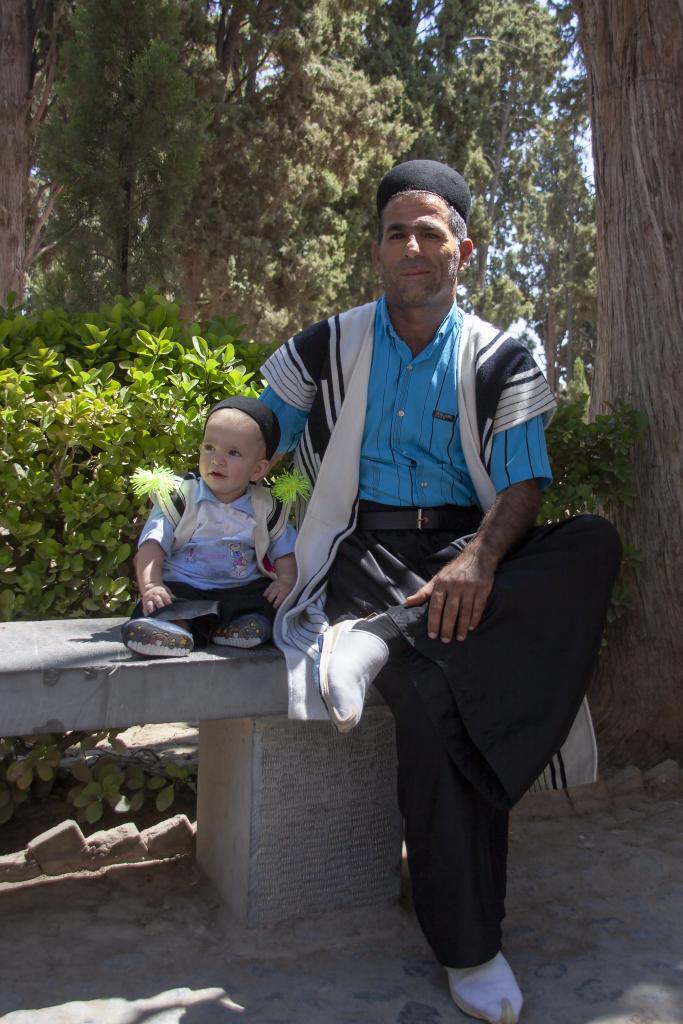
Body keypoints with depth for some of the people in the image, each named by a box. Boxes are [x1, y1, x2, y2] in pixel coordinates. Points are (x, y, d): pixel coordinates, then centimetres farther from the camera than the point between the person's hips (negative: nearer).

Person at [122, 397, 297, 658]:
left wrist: (287, 580, -9)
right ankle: (177, 624, -59)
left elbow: (284, 550, 13)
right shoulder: (180, 497, 2)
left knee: (276, 597, -25)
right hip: (182, 589, -2)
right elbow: (152, 544, -6)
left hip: (241, 591, 2)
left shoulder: (265, 507, 8)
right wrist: (151, 584, -23)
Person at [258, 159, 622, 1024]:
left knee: (595, 541, -25)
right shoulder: (329, 348, 9)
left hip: (466, 550, 3)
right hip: (366, 552, -2)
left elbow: (522, 486, 0)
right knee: (433, 693, -29)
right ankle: (468, 947, -10)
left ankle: (378, 639, -31)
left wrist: (480, 559, -22)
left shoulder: (499, 361, 9)